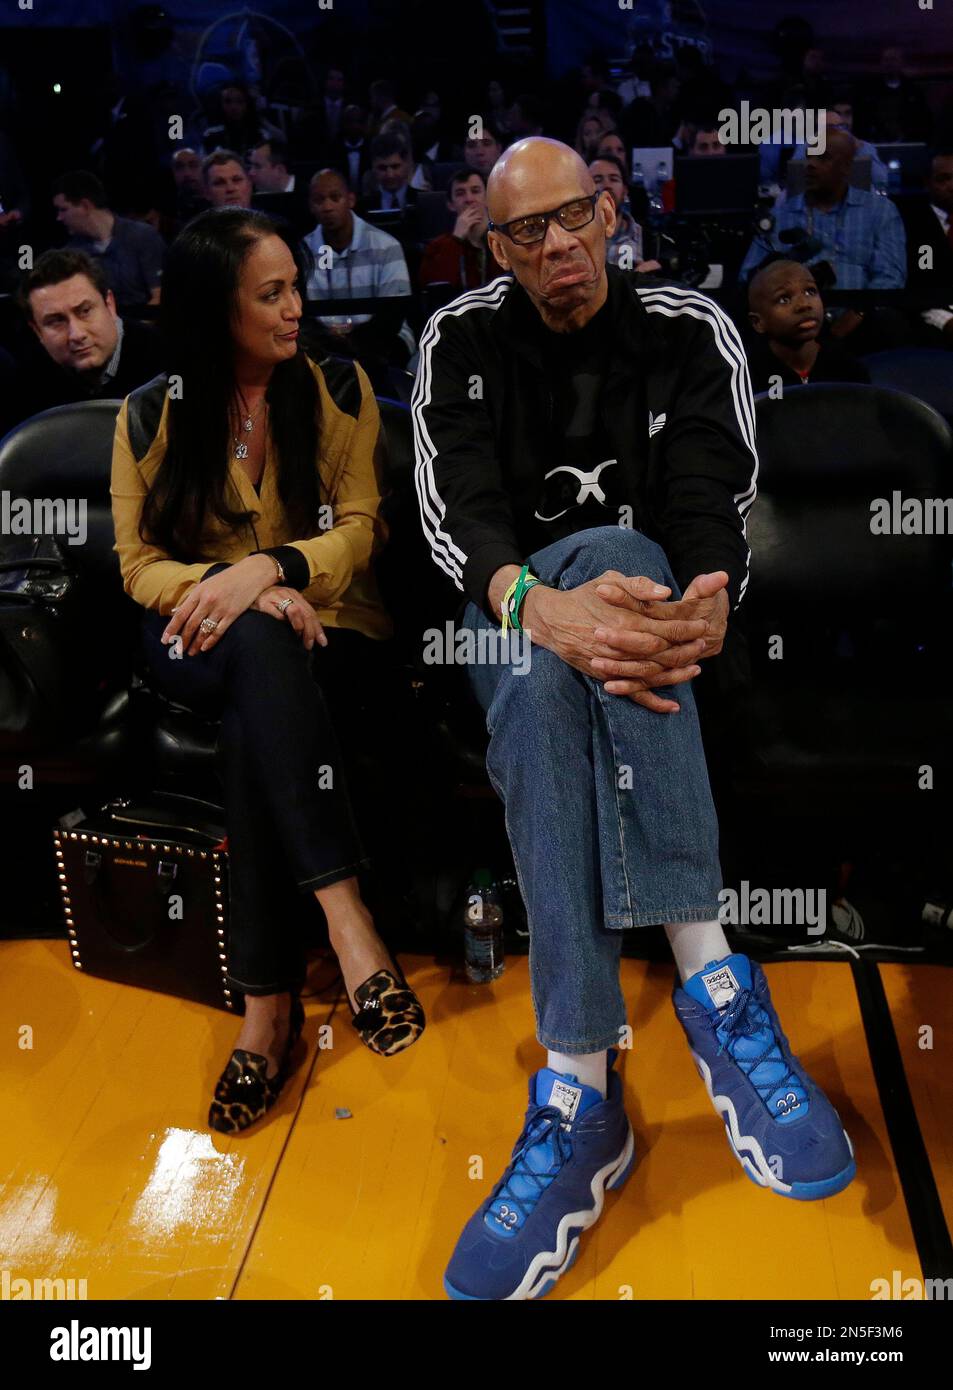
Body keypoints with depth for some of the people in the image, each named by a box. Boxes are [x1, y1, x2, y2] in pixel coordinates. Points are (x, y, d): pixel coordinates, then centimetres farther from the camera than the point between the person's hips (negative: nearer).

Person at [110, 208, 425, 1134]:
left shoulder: (340, 391, 7)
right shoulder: (150, 416, 5)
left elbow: (359, 528, -1)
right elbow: (139, 563, 1)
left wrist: (272, 567, -23)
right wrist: (240, 592, -20)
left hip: (322, 632, 0)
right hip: (197, 638, 0)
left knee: (253, 719, -35)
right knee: (259, 647, -38)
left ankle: (267, 999, -31)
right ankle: (343, 916, -41)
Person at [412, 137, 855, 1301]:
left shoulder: (691, 331, 1)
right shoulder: (462, 339, 1)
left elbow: (715, 499, -13)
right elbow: (454, 507, -15)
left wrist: (709, 604, -39)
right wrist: (538, 606, -39)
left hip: (651, 598, 0)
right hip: (510, 615, 1)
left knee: (613, 552, -37)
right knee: (545, 676, -37)